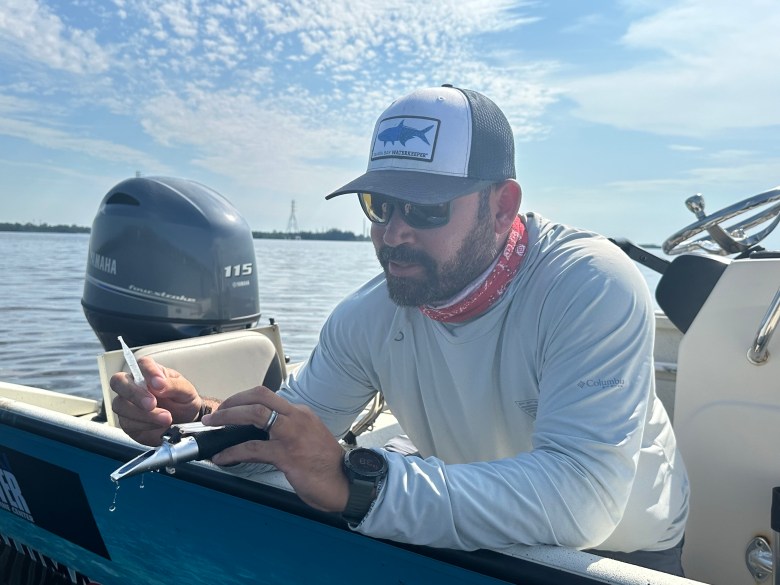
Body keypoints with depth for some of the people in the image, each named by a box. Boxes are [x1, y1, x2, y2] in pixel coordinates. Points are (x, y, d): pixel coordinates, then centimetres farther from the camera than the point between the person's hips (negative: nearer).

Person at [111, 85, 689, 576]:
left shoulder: (592, 288, -27)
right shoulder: (369, 317, -11)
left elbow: (581, 495, -37)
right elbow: (292, 436, -4)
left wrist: (356, 484, -44)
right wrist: (196, 418, -24)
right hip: (476, 542, 3)